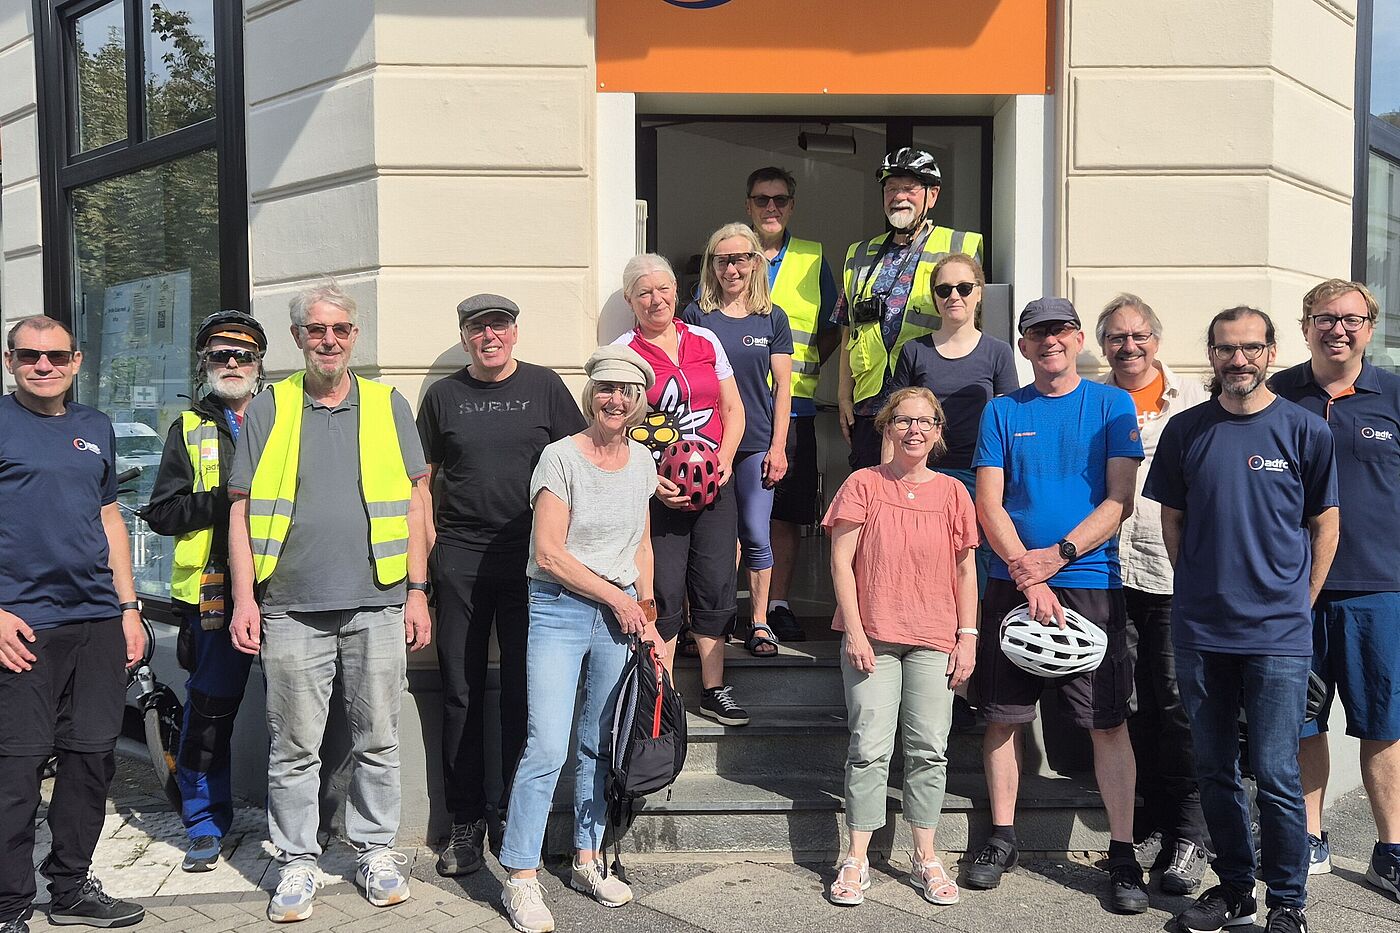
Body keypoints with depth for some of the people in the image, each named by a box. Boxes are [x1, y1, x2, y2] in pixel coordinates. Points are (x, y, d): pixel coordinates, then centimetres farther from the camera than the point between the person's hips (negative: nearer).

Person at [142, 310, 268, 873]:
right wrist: (223, 500, -10)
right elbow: (163, 512, 4)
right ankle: (205, 823, 18)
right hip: (214, 589, 0)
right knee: (209, 709, 2)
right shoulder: (190, 429, 13)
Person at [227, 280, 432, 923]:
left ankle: (375, 849, 23)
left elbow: (413, 505, 9)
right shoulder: (267, 409, 7)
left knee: (378, 739, 8)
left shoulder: (388, 405, 9)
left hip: (377, 604, 1)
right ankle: (297, 860, 20)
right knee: (294, 744, 5)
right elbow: (241, 511, 6)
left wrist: (416, 590, 3)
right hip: (291, 606, 0)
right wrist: (244, 598, -2)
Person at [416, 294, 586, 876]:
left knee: (523, 691, 4)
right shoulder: (443, 396, 9)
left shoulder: (544, 386, 5)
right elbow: (422, 479, 12)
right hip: (459, 559, 1)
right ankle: (466, 822, 16)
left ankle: (516, 816, 17)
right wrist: (429, 544, 0)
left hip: (530, 558, -1)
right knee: (461, 692, 5)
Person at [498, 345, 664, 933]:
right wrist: (617, 597, -8)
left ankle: (587, 861, 25)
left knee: (601, 746, 11)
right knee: (547, 749, -9)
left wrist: (646, 617, 10)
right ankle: (520, 878, 3)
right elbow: (548, 553, -13)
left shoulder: (641, 461, 9)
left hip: (620, 613, 5)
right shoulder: (561, 457, -9)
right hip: (559, 610, -5)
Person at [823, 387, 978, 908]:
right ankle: (856, 861, 6)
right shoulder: (863, 485, 2)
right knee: (869, 748, -3)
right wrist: (854, 630, -9)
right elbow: (841, 561, -2)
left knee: (929, 748, 3)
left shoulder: (952, 492, 8)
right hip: (871, 637, -2)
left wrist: (968, 637, 3)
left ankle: (925, 859, 15)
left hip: (934, 640, 2)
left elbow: (966, 570, 9)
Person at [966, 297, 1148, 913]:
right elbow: (989, 504, 0)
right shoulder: (1002, 412, 7)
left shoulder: (1112, 406, 5)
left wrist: (1059, 554, -14)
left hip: (1091, 584, -1)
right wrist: (1029, 576, -11)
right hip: (1012, 582, 2)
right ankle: (1002, 839, 20)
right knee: (1004, 716, 6)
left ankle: (1123, 855, 9)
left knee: (1108, 721, -1)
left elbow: (1119, 500, -2)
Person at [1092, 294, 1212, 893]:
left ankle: (1189, 836, 7)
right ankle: (1148, 827, 18)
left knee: (1176, 702, -3)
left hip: (1174, 570, -1)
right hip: (1107, 568, 2)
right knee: (1125, 703, 6)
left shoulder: (1192, 399, 9)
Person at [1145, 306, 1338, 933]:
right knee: (1215, 771, 12)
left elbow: (1325, 526, 6)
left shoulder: (1305, 430, -1)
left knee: (1275, 776, -2)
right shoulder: (1186, 430, 5)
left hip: (1278, 634, -3)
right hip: (1199, 632, 3)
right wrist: (1199, 591, 8)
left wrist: (1296, 605, 4)